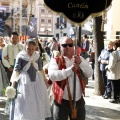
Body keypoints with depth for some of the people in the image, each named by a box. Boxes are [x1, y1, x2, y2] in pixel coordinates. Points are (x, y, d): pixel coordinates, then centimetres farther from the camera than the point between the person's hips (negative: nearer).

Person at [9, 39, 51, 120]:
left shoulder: (37, 56, 1)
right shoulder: (20, 56, -10)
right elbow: (16, 70, -9)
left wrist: (44, 80, 19)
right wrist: (13, 84, -13)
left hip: (37, 80, 4)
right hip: (24, 81, -4)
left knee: (39, 103, 14)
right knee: (24, 104, 4)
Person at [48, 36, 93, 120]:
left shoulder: (80, 59, 7)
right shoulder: (56, 61, -5)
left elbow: (89, 74, -3)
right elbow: (52, 75, -22)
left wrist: (81, 63, -19)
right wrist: (70, 69, -27)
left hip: (79, 101, 4)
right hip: (61, 102, -3)